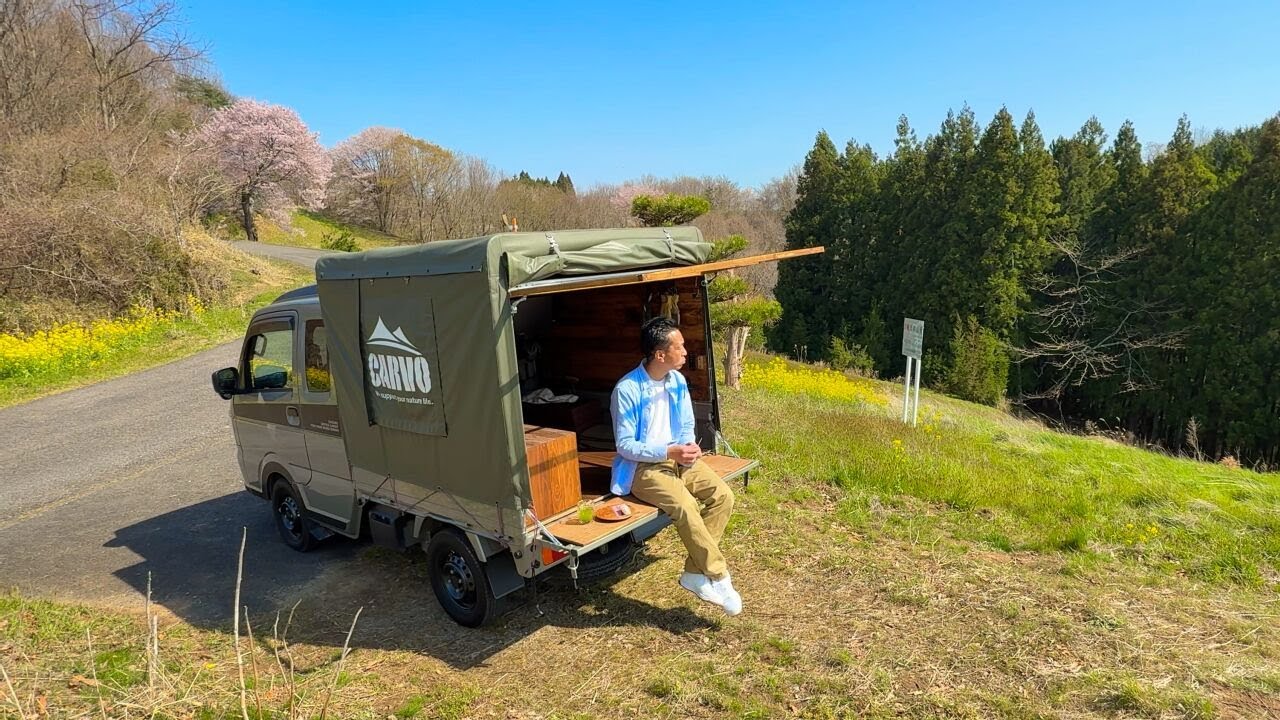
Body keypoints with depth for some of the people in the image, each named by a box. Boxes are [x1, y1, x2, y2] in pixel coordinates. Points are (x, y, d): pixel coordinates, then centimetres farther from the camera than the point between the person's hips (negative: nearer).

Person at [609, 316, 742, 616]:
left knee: (723, 495, -15)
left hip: (677, 458, 7)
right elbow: (624, 445, -16)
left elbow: (686, 426, 12)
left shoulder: (677, 381, 3)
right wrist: (670, 452, -25)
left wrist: (689, 446, -12)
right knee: (685, 506, -31)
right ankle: (719, 577, -12)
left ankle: (695, 573, -7)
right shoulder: (627, 390, -18)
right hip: (642, 467, -7)